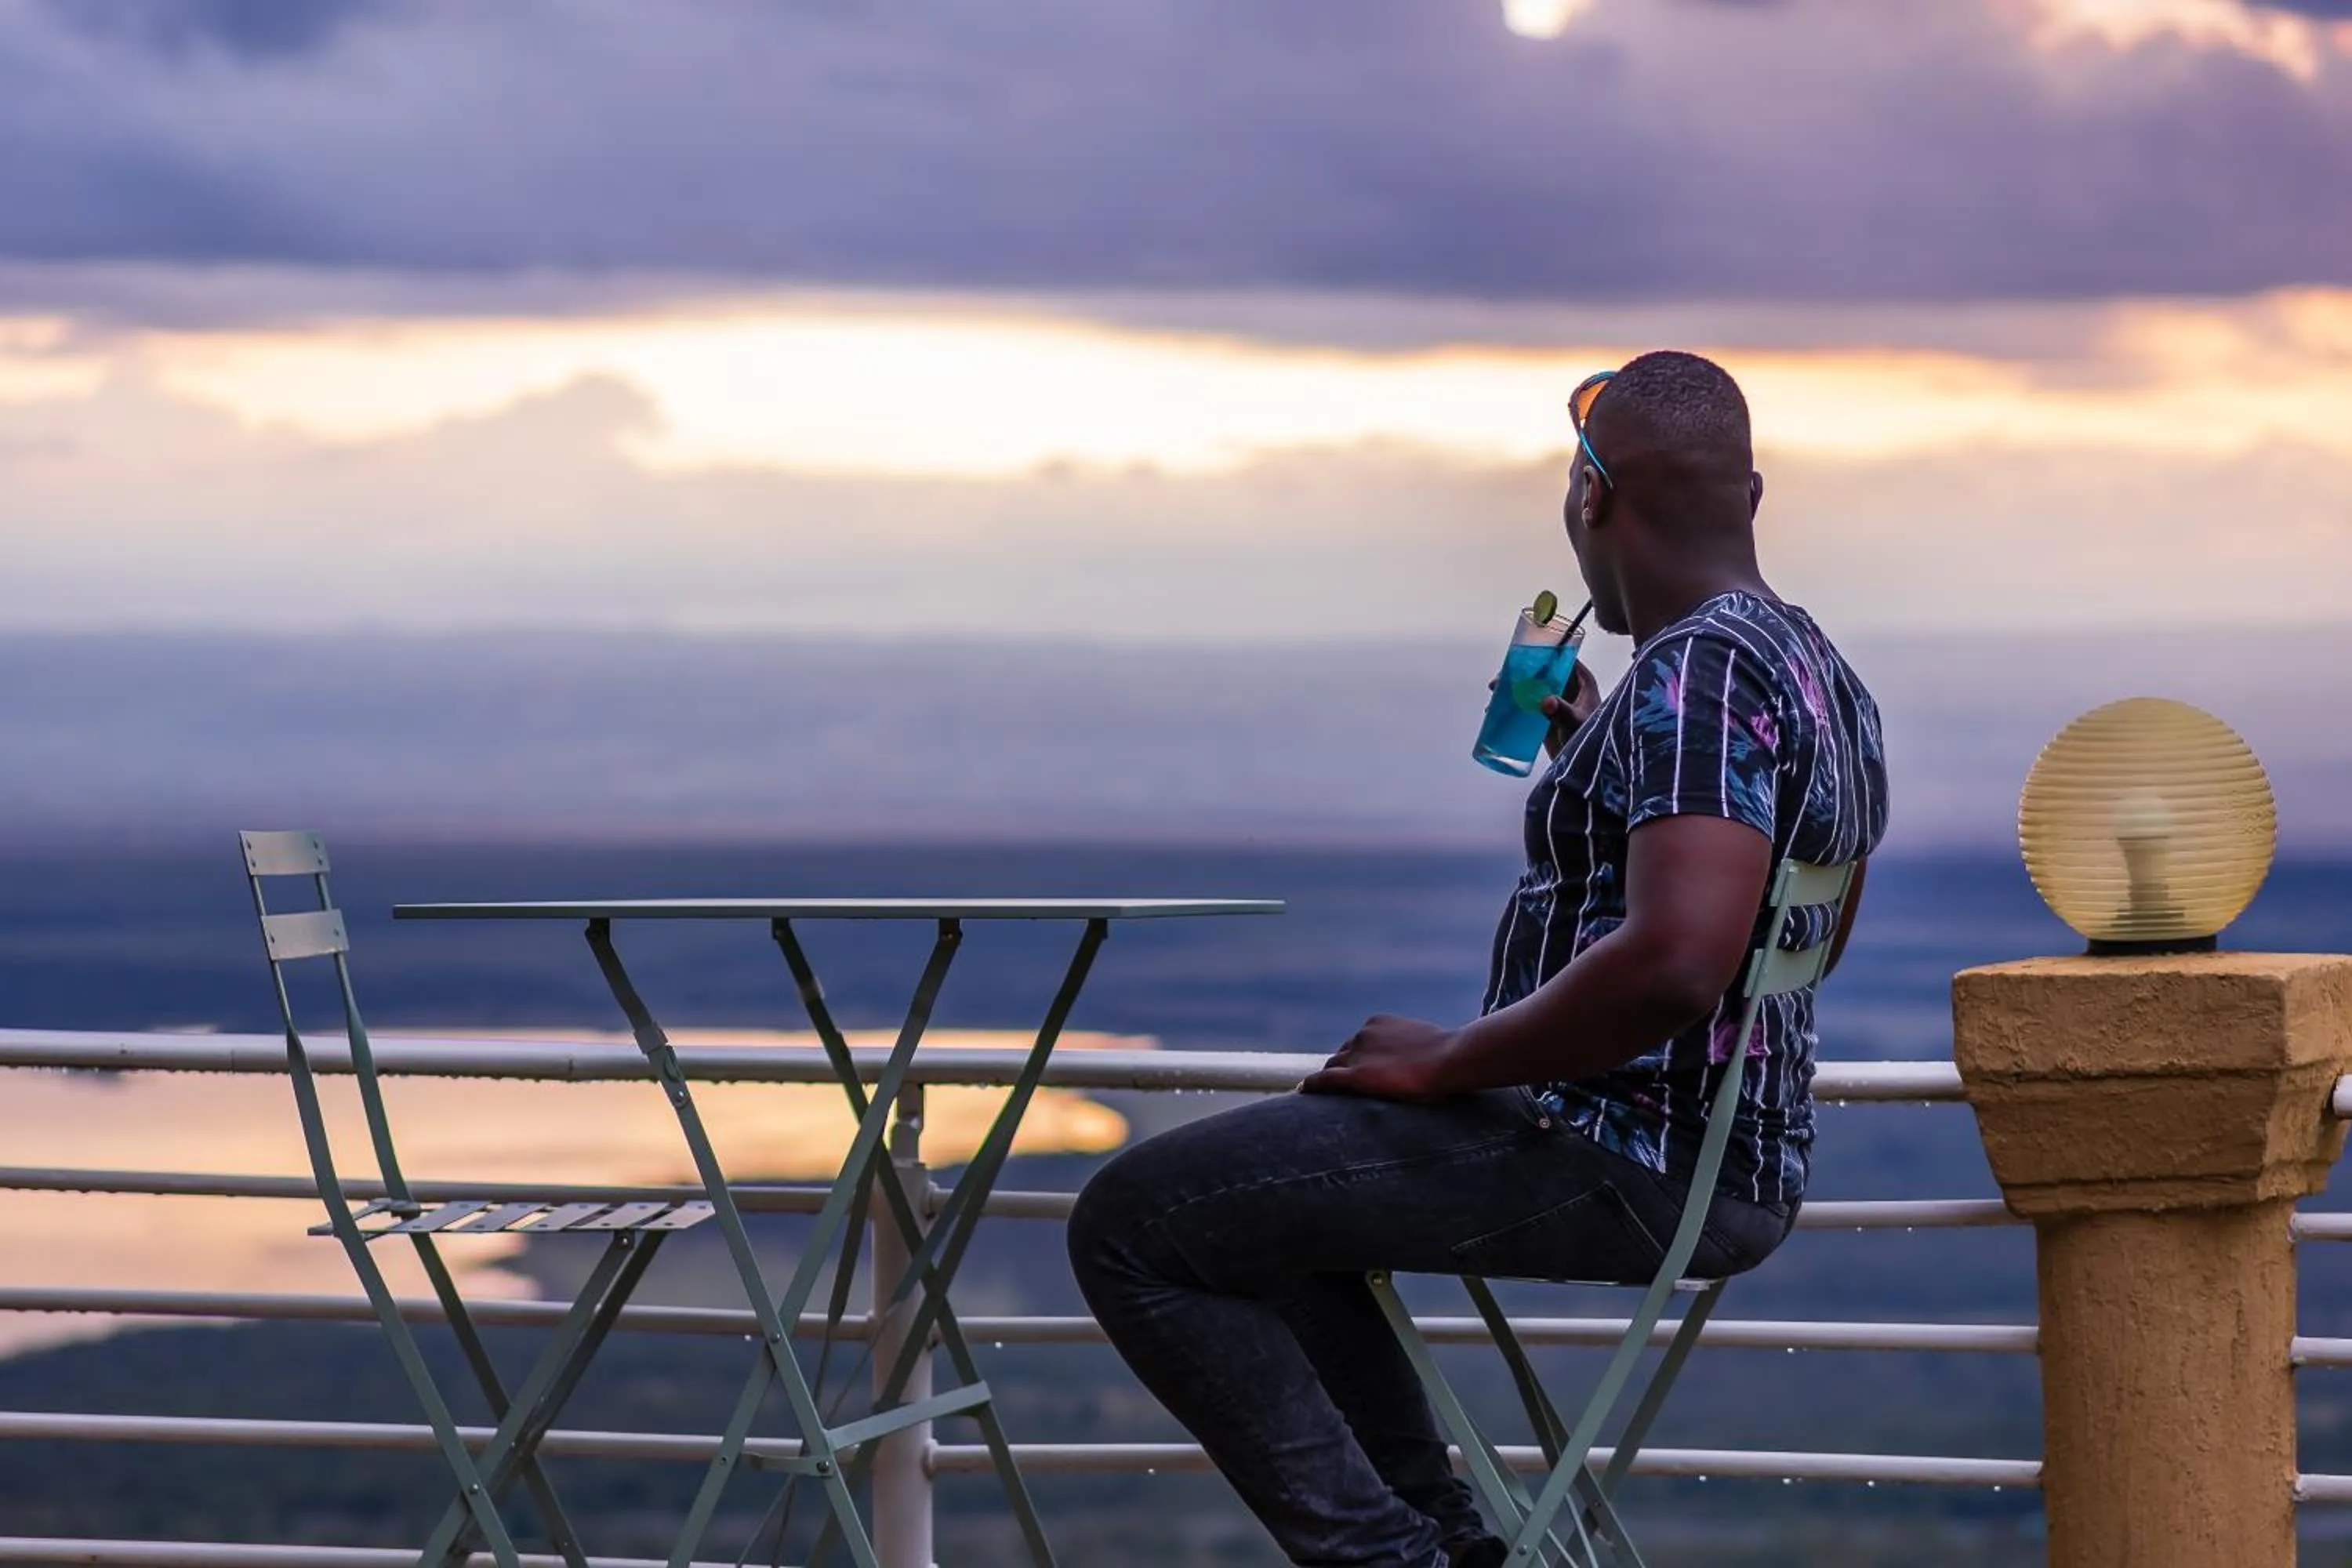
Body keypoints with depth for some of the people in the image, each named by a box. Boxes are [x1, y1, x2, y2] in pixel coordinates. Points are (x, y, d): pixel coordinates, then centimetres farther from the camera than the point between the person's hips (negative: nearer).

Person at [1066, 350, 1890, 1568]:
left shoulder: (1698, 673, -20)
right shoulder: (1827, 678, 12)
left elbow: (1676, 960, -33)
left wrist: (1447, 1061, -21)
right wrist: (1597, 760, 24)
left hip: (1621, 1167, -11)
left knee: (1131, 1225, -10)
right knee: (1260, 1189, 29)